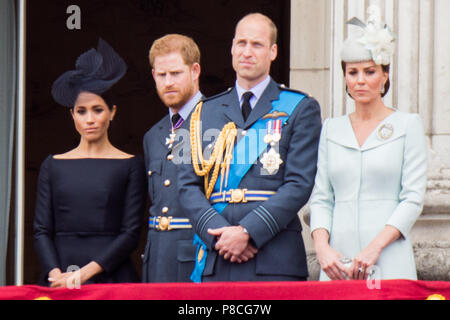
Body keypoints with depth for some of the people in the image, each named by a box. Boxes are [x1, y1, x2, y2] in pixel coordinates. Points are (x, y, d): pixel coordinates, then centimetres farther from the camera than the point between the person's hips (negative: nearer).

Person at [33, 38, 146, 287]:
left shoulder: (130, 165, 5)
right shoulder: (53, 165, 12)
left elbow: (131, 234, -1)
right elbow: (42, 231, 7)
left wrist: (86, 272, -11)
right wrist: (56, 274, -10)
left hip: (111, 276, -2)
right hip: (58, 282, 2)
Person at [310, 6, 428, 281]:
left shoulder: (408, 125, 5)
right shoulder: (332, 129, 15)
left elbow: (413, 199, -2)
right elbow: (321, 198, 12)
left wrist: (375, 247, -13)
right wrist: (322, 246, -6)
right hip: (337, 264, 3)